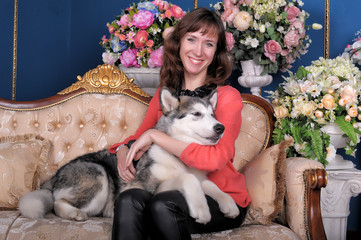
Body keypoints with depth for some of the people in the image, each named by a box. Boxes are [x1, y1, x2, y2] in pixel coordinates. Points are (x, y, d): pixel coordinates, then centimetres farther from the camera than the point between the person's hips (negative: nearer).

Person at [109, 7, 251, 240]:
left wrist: (154, 136, -17)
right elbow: (140, 136, 22)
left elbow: (215, 159, -20)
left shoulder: (228, 97, -6)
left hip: (222, 199, -3)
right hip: (172, 190, 4)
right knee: (129, 200, -29)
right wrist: (123, 149, -3)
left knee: (163, 205, -34)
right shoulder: (163, 94, 11)